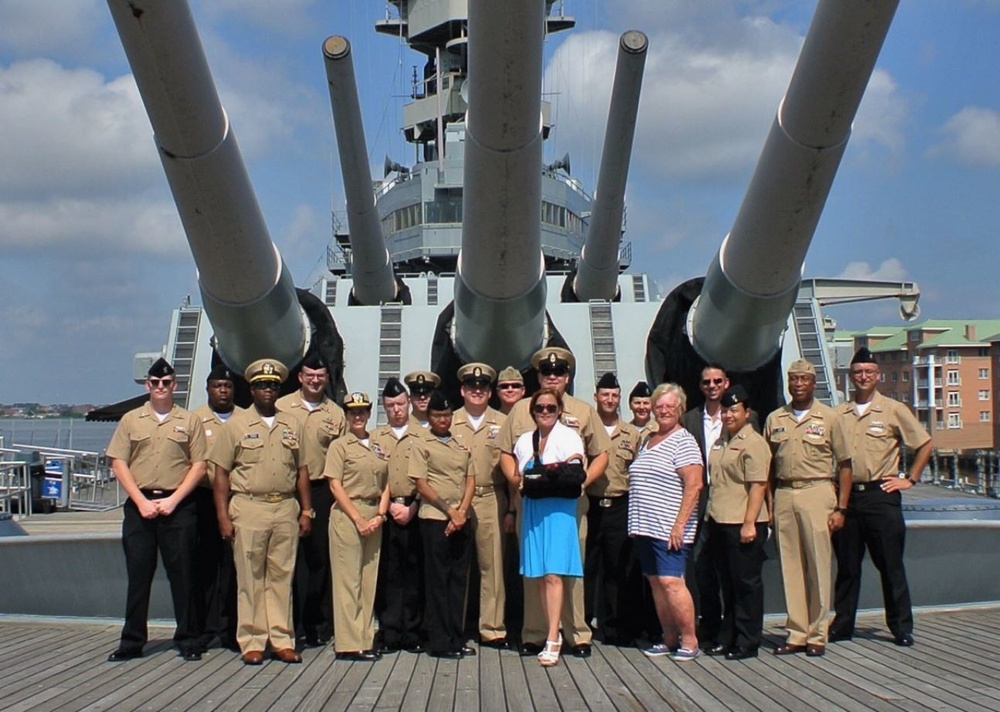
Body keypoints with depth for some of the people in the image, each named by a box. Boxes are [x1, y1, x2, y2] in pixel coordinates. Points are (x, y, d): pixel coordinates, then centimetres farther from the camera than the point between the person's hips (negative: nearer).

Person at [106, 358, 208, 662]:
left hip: (178, 506, -1)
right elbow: (118, 464, 4)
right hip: (139, 505, 1)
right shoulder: (131, 420, 9)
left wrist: (172, 500, -8)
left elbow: (199, 466, 2)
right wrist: (142, 501, -7)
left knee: (183, 575, 1)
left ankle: (188, 640, 9)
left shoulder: (189, 421, 7)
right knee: (138, 575, 4)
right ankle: (132, 641, 12)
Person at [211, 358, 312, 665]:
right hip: (249, 508, -3)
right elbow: (221, 472, 1)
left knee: (282, 576, 6)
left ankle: (283, 640, 12)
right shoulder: (236, 425, 4)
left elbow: (301, 470, 14)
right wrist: (223, 516, -6)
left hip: (286, 508, 3)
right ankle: (252, 642, 7)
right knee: (250, 578, 1)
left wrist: (306, 511, 7)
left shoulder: (292, 425, 12)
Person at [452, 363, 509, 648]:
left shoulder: (502, 423, 7)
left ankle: (492, 628, 7)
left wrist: (512, 508, -1)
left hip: (491, 501, -1)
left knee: (492, 564, 0)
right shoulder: (450, 423, 9)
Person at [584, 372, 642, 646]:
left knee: (618, 569, 5)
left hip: (620, 508, 2)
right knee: (585, 567, 2)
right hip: (589, 506, -2)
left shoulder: (632, 434, 11)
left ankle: (615, 628, 15)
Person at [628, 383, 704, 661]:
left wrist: (679, 524, -19)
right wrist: (636, 522, 15)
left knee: (671, 581, -13)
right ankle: (670, 638, 17)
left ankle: (690, 641, -3)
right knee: (656, 583, 9)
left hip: (668, 529, -8)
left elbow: (694, 485, -14)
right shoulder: (648, 440, 17)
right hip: (645, 527, 8)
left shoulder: (683, 441, -6)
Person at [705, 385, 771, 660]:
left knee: (746, 583, -1)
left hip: (742, 525, -8)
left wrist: (749, 523, -22)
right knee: (728, 584, 14)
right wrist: (711, 519, 19)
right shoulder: (719, 443, 18)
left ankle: (748, 642, 7)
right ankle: (728, 639, 22)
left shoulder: (753, 443, -10)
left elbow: (758, 485, -17)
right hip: (720, 523, 9)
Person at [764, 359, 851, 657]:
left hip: (816, 492, -3)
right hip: (783, 495, 3)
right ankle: (796, 633, 11)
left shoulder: (828, 417, 4)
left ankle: (817, 634, 5)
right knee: (789, 566, 4)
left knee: (819, 565, -3)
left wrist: (840, 508, -3)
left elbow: (845, 464, 4)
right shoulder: (774, 419, 12)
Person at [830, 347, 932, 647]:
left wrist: (909, 479, 1)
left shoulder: (894, 410, 2)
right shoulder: (839, 414, 10)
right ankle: (841, 626, 15)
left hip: (881, 496, -3)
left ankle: (902, 628, 10)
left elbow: (925, 444, 5)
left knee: (891, 566, 1)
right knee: (846, 566, 8)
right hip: (846, 497, 3)